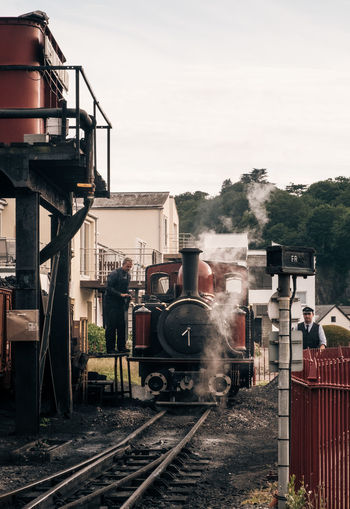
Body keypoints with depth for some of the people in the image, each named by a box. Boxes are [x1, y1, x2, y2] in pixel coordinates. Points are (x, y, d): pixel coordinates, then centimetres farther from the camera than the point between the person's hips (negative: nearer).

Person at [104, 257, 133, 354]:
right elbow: (109, 288, -15)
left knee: (122, 326, 5)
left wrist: (128, 295, 2)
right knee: (111, 326, -5)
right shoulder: (114, 274, -11)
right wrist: (120, 294, -22)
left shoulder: (128, 275, 13)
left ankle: (121, 347, 10)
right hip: (111, 304, -7)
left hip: (121, 305, 7)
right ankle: (110, 348, -2)